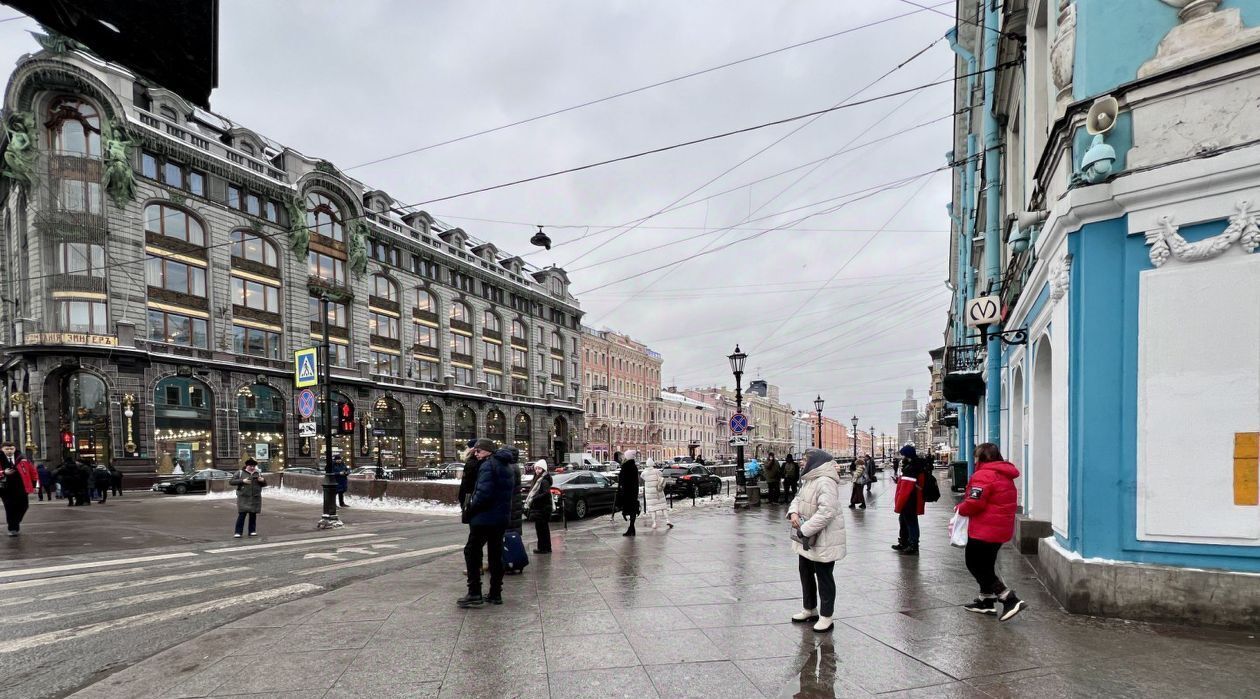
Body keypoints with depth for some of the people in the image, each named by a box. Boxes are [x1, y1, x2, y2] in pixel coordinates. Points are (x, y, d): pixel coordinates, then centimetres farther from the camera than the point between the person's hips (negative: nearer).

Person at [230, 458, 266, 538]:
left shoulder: (258, 474, 14)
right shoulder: (240, 473, 5)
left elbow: (264, 484, 19)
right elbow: (231, 481, -2)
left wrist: (263, 480, -4)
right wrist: (242, 481, -14)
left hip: (255, 498, 3)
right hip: (243, 498, -3)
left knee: (253, 515, 6)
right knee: (242, 515, -8)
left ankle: (252, 531, 15)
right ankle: (238, 532, -5)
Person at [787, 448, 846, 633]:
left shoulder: (825, 482, -25)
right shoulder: (809, 480, 9)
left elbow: (826, 511, -32)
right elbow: (798, 498, 16)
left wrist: (805, 529, -29)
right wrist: (793, 512, -6)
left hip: (823, 540, -10)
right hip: (807, 538, 10)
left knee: (824, 577, 4)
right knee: (805, 573, 21)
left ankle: (826, 617, 17)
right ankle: (809, 609, 38)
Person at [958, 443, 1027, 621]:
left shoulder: (983, 475, -19)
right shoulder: (1005, 476, 13)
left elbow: (974, 503, -24)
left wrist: (960, 508, -5)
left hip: (983, 531, -10)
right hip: (1001, 530, 10)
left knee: (975, 565, -1)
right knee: (986, 566, 21)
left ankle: (1010, 600, -8)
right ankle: (986, 601, 31)